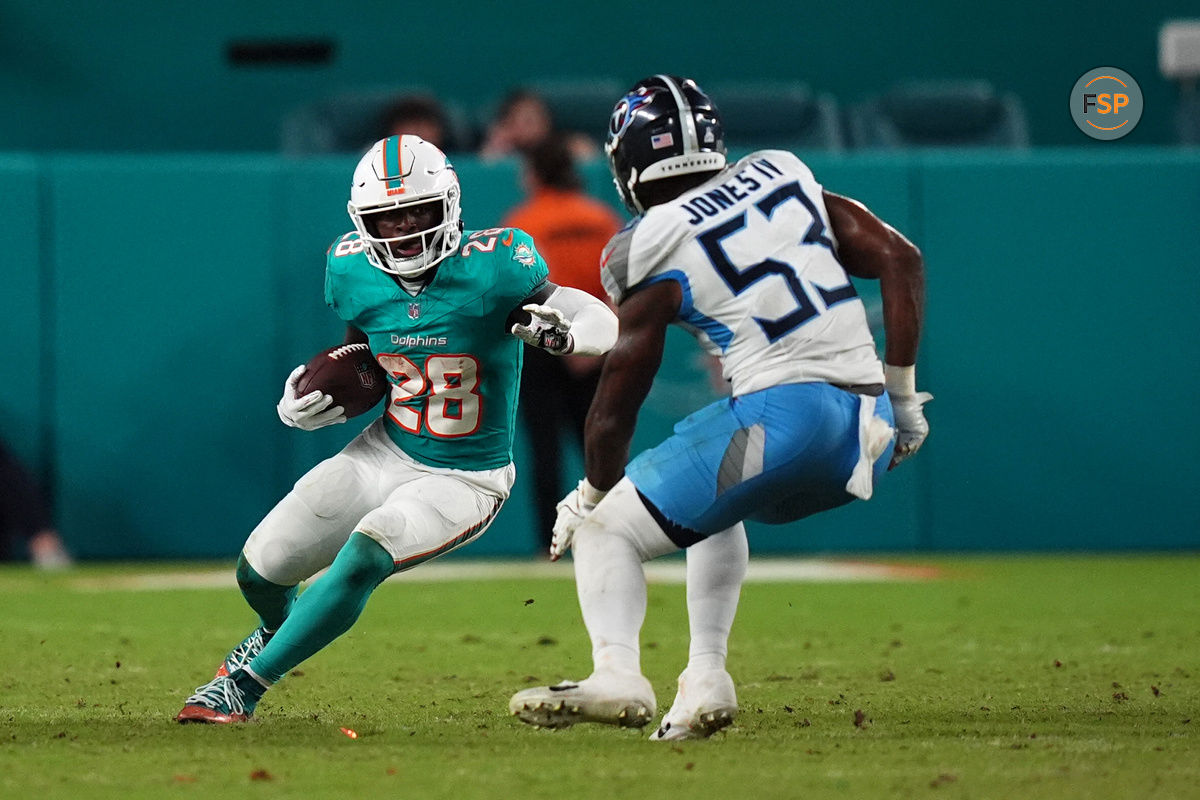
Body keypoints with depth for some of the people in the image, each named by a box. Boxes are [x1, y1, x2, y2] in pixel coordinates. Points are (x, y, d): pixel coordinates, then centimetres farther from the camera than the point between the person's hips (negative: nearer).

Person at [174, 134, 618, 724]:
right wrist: (303, 405, -6)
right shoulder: (355, 273, -7)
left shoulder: (490, 267, -22)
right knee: (260, 571, 7)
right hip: (386, 453, 5)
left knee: (364, 558, -28)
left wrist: (561, 333, -42)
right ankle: (280, 631, 47)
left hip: (465, 480, -5)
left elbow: (604, 324, -20)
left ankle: (244, 685, -14)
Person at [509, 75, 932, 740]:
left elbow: (614, 408, 6)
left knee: (607, 529, 3)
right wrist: (902, 396, 18)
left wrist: (590, 498, 24)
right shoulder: (783, 175, 15)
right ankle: (705, 681, 19)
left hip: (783, 418, -7)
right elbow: (899, 260, 12)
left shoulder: (652, 256, 0)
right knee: (715, 505, 32)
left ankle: (616, 672, -23)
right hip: (867, 436, 7)